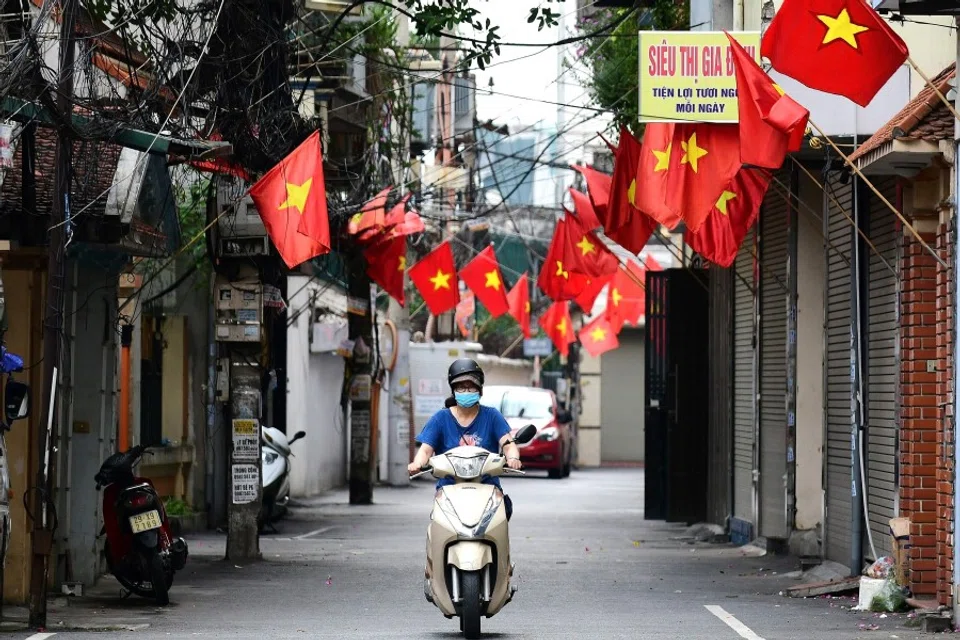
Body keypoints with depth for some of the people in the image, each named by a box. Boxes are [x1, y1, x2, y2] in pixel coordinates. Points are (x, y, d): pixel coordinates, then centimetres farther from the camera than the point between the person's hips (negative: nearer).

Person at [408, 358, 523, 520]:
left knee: (504, 505, -24)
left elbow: (508, 443, -2)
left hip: (487, 485, 0)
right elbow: (426, 449, 2)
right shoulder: (441, 418, 11)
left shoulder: (491, 416, 9)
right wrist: (417, 464, -20)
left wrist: (512, 458, -25)